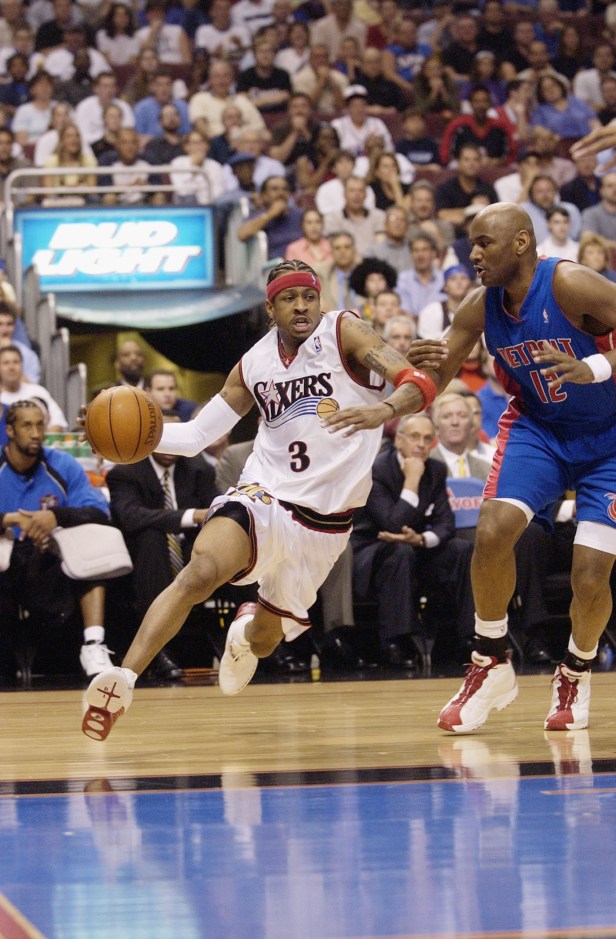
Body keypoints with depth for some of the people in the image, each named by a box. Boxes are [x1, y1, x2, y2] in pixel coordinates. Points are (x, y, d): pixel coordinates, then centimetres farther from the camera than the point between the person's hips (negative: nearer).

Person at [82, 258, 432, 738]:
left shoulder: (342, 332, -8)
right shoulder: (254, 365, 5)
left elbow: (420, 384, -19)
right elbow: (195, 435, 11)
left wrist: (382, 411, -41)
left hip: (326, 521, -1)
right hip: (264, 499, 1)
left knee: (264, 639, 15)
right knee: (200, 571, -31)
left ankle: (247, 631, 55)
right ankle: (121, 680, -33)